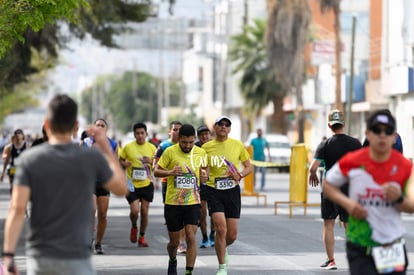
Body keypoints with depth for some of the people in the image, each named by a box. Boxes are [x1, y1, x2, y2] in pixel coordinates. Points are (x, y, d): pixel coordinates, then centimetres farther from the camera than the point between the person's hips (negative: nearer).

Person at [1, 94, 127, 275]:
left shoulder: (29, 160, -3)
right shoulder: (92, 159, -4)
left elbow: (18, 209, -10)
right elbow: (121, 188, 11)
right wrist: (107, 150, 20)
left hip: (40, 258, 2)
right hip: (76, 260, -2)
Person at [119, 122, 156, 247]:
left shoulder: (151, 147, 4)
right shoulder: (128, 147, -2)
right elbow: (120, 160, 8)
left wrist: (151, 161, -11)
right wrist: (124, 164, -14)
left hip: (147, 184, 2)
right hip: (132, 184, -2)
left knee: (144, 212, 4)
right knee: (135, 210, -14)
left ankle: (142, 237, 20)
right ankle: (134, 227, 18)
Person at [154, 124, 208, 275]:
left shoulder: (201, 153, 2)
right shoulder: (170, 152, -7)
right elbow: (156, 171, -2)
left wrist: (204, 176, -4)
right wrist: (170, 172, -22)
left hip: (193, 203, 1)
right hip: (172, 204, -1)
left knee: (191, 237, -13)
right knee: (174, 242, 9)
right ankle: (172, 261, 41)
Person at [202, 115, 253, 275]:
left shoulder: (237, 145, 3)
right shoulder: (206, 147, 2)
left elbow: (249, 167, 10)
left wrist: (240, 175, -10)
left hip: (232, 191, 2)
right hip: (214, 191, -2)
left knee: (232, 235, 3)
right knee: (221, 228, -16)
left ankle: (222, 248, 39)